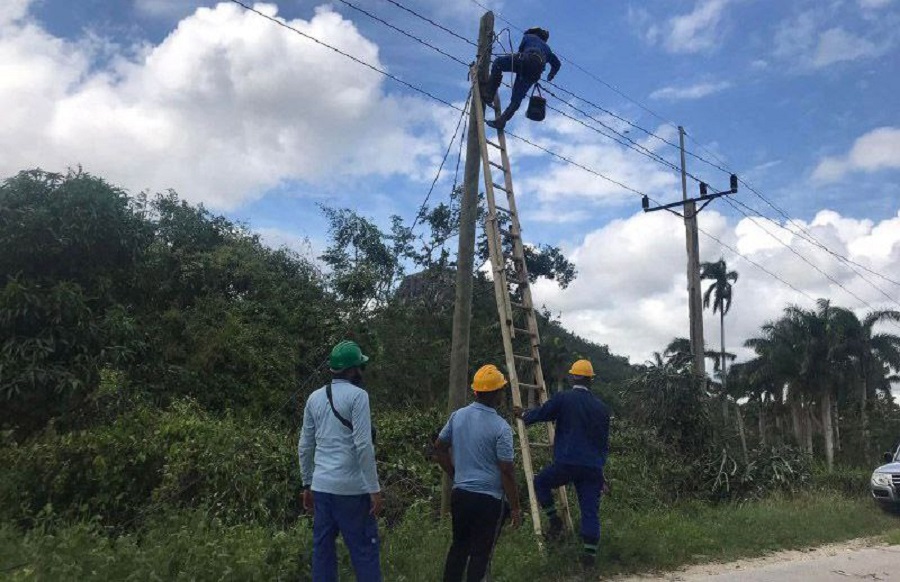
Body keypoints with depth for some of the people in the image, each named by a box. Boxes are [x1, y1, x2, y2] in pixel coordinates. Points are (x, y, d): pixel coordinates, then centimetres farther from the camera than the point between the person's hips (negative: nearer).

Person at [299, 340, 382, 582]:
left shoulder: (314, 397, 10)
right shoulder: (357, 395, -9)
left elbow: (305, 447, 12)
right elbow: (363, 446, -15)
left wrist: (307, 484, 21)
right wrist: (375, 488, -11)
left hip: (321, 486, 6)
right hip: (351, 488, -6)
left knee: (323, 548, 10)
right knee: (364, 550, 1)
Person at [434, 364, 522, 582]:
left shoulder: (458, 415, 1)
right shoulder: (501, 427, -17)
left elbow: (439, 448, 11)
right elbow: (507, 471, -15)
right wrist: (515, 507, -6)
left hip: (460, 494, 6)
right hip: (488, 499, -6)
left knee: (459, 546, 19)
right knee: (481, 553, 4)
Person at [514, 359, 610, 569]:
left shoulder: (563, 398, -5)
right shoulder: (601, 407, 10)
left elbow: (540, 414, 6)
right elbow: (605, 441, 17)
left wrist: (523, 414, 27)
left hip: (566, 463, -4)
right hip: (593, 468, 4)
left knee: (540, 482, 22)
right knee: (590, 510, 8)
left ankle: (554, 520, 14)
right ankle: (590, 554, 6)